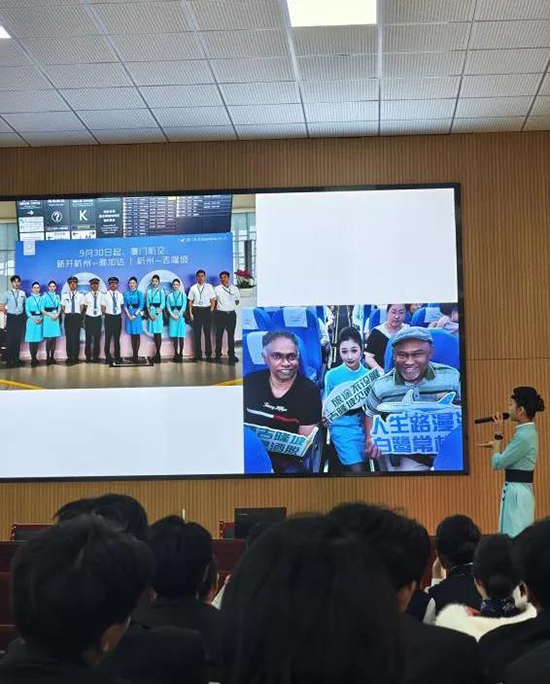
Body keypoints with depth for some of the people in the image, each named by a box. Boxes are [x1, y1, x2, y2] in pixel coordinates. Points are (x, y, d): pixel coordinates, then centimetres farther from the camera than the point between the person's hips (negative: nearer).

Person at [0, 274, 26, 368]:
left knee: (18, 339, 7)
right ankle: (9, 361, 2)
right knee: (10, 339, -1)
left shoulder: (22, 293, 6)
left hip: (20, 318, 3)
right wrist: (8, 314, 1)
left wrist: (23, 315, 5)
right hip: (11, 318, -3)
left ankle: (16, 359, 15)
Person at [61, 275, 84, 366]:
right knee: (68, 337, -1)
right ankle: (69, 357, 3)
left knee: (76, 337, -1)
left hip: (77, 317, -1)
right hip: (68, 317, 1)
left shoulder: (80, 295, 6)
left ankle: (75, 357, 4)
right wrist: (66, 314, -2)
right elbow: (62, 307, 9)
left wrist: (79, 315, -2)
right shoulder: (65, 295, 8)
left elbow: (82, 307, 6)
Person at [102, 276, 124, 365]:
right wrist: (106, 314, -4)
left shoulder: (120, 295, 6)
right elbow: (103, 308, 0)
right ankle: (108, 357, 8)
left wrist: (120, 313, 5)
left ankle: (117, 357, 15)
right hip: (109, 317, -3)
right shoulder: (106, 295, -3)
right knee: (108, 338, 0)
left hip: (118, 317, 3)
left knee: (117, 338, 8)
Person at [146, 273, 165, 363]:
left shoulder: (161, 291, -2)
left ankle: (158, 353, -6)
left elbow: (163, 304, -5)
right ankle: (157, 353, 10)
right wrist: (150, 314, -4)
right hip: (151, 313, 4)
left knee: (158, 333, -7)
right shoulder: (149, 292, 10)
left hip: (158, 312, -4)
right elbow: (147, 304, 9)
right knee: (154, 333, 6)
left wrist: (157, 314, -12)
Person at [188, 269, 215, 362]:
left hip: (207, 310, -1)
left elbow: (213, 300, 4)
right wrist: (190, 313, 0)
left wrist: (211, 311, -5)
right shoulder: (193, 288, 7)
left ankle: (208, 354, 6)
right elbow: (190, 301, 8)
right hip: (196, 310, 1)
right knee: (197, 333, 4)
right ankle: (198, 354, 11)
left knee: (207, 333, 0)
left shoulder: (209, 287, 4)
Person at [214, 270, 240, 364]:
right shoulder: (217, 289, 1)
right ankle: (218, 354, 7)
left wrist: (232, 306, 9)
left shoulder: (234, 289, 7)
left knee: (231, 335, 5)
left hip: (231, 314, 2)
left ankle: (231, 354, 10)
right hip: (221, 314, -2)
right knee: (219, 335, 1)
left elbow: (237, 301, 17)